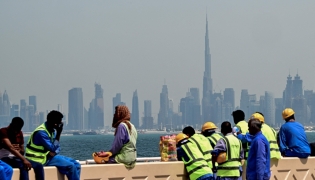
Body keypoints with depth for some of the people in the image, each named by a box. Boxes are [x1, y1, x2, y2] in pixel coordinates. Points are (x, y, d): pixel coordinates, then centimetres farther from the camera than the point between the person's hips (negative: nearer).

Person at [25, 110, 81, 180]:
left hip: (51, 155, 9)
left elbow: (57, 147, 12)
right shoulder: (41, 132, -22)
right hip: (42, 159, -9)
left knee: (76, 165, -1)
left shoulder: (53, 130, 6)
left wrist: (54, 152, -11)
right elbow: (53, 148, -25)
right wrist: (58, 134, -28)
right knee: (71, 166, -20)